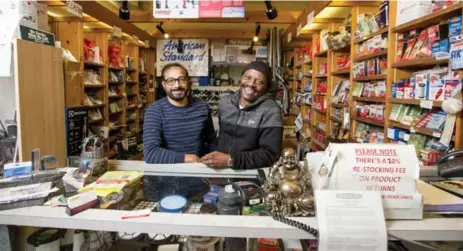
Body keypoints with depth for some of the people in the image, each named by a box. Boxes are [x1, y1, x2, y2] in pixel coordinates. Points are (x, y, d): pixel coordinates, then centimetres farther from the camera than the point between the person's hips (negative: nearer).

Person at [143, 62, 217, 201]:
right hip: (166, 180, -3)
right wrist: (189, 158, -17)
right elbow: (150, 153, -20)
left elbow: (212, 139, 17)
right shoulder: (155, 111, -9)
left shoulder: (202, 107, 3)